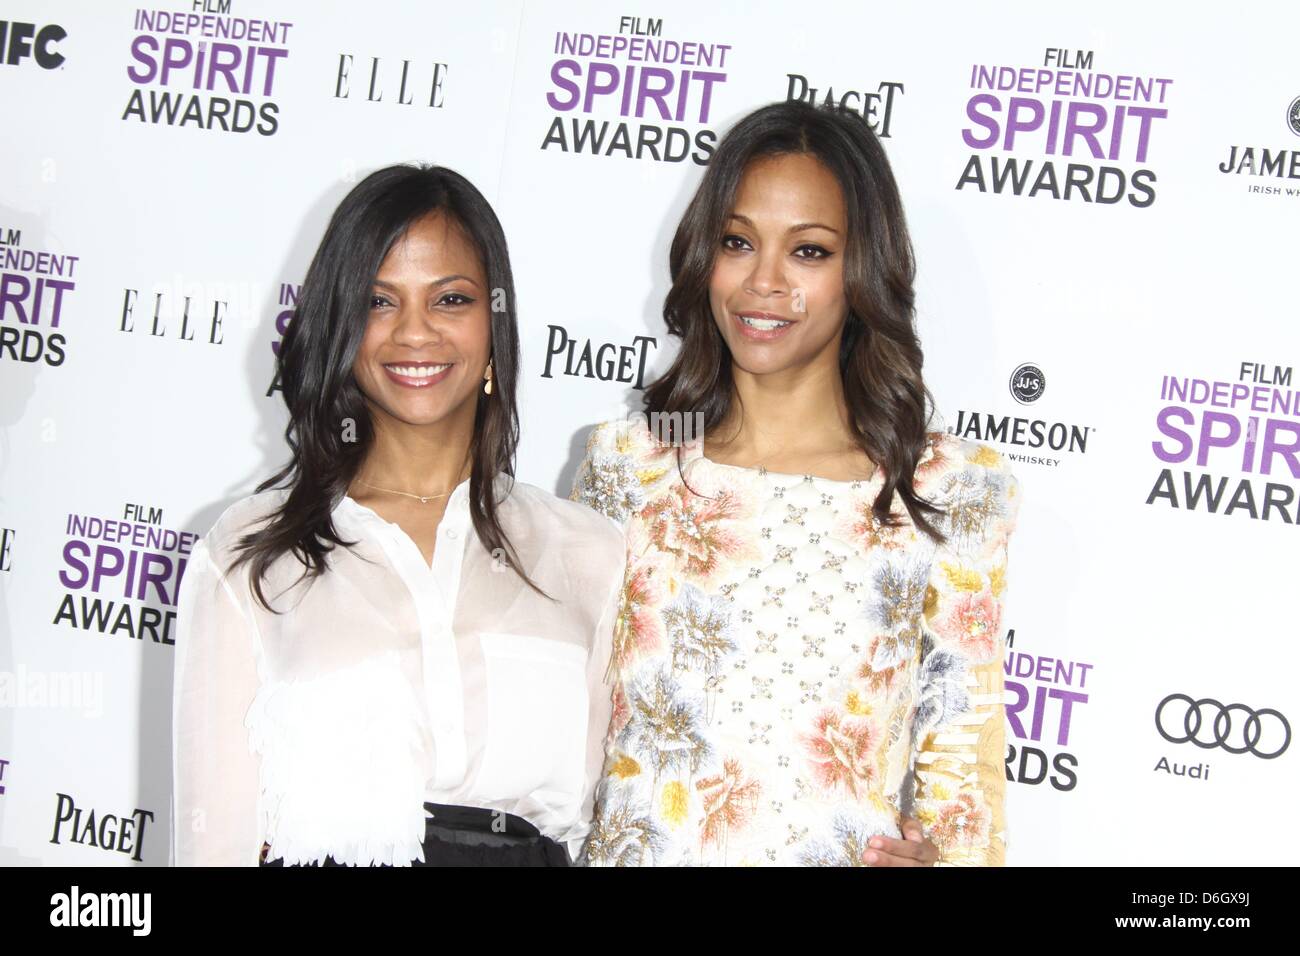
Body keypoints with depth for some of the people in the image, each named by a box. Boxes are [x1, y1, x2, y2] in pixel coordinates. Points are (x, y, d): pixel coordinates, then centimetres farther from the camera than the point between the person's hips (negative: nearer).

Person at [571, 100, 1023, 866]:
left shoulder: (957, 492, -7)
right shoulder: (624, 464, -2)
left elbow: (963, 756, -4)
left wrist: (944, 851, -20)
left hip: (853, 850, -1)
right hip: (633, 846, 2)